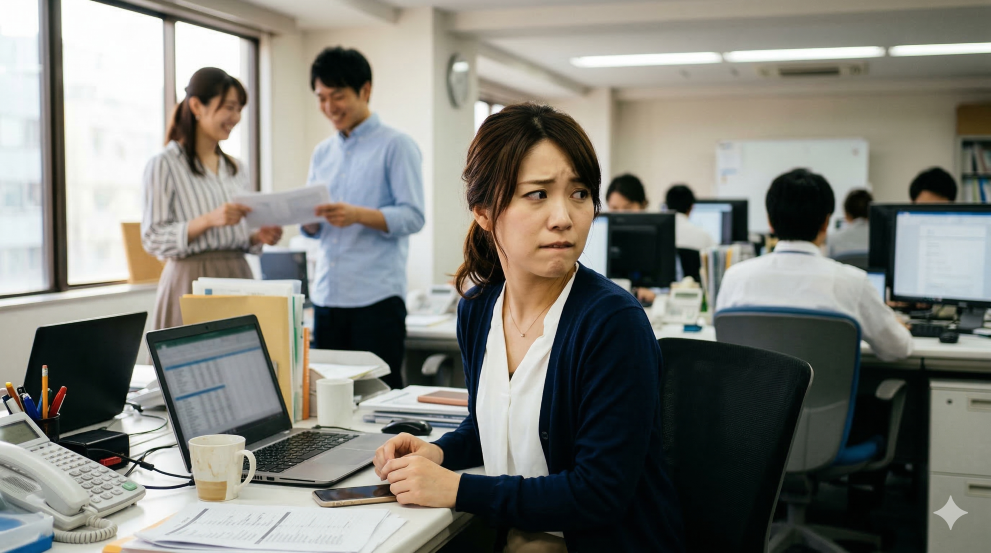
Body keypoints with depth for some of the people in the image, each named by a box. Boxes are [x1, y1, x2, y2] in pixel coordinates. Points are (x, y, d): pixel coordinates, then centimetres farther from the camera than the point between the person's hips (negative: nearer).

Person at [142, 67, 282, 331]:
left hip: (238, 276, 5)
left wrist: (258, 237, 0)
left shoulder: (236, 168, 15)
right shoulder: (164, 165, -4)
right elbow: (153, 239, -11)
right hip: (192, 278, -5)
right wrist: (208, 220, -22)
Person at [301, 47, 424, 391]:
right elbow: (315, 230, 19)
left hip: (376, 297, -6)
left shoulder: (396, 146, -1)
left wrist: (357, 215, -24)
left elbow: (413, 217, -10)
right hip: (326, 297, 6)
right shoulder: (322, 153, 17)